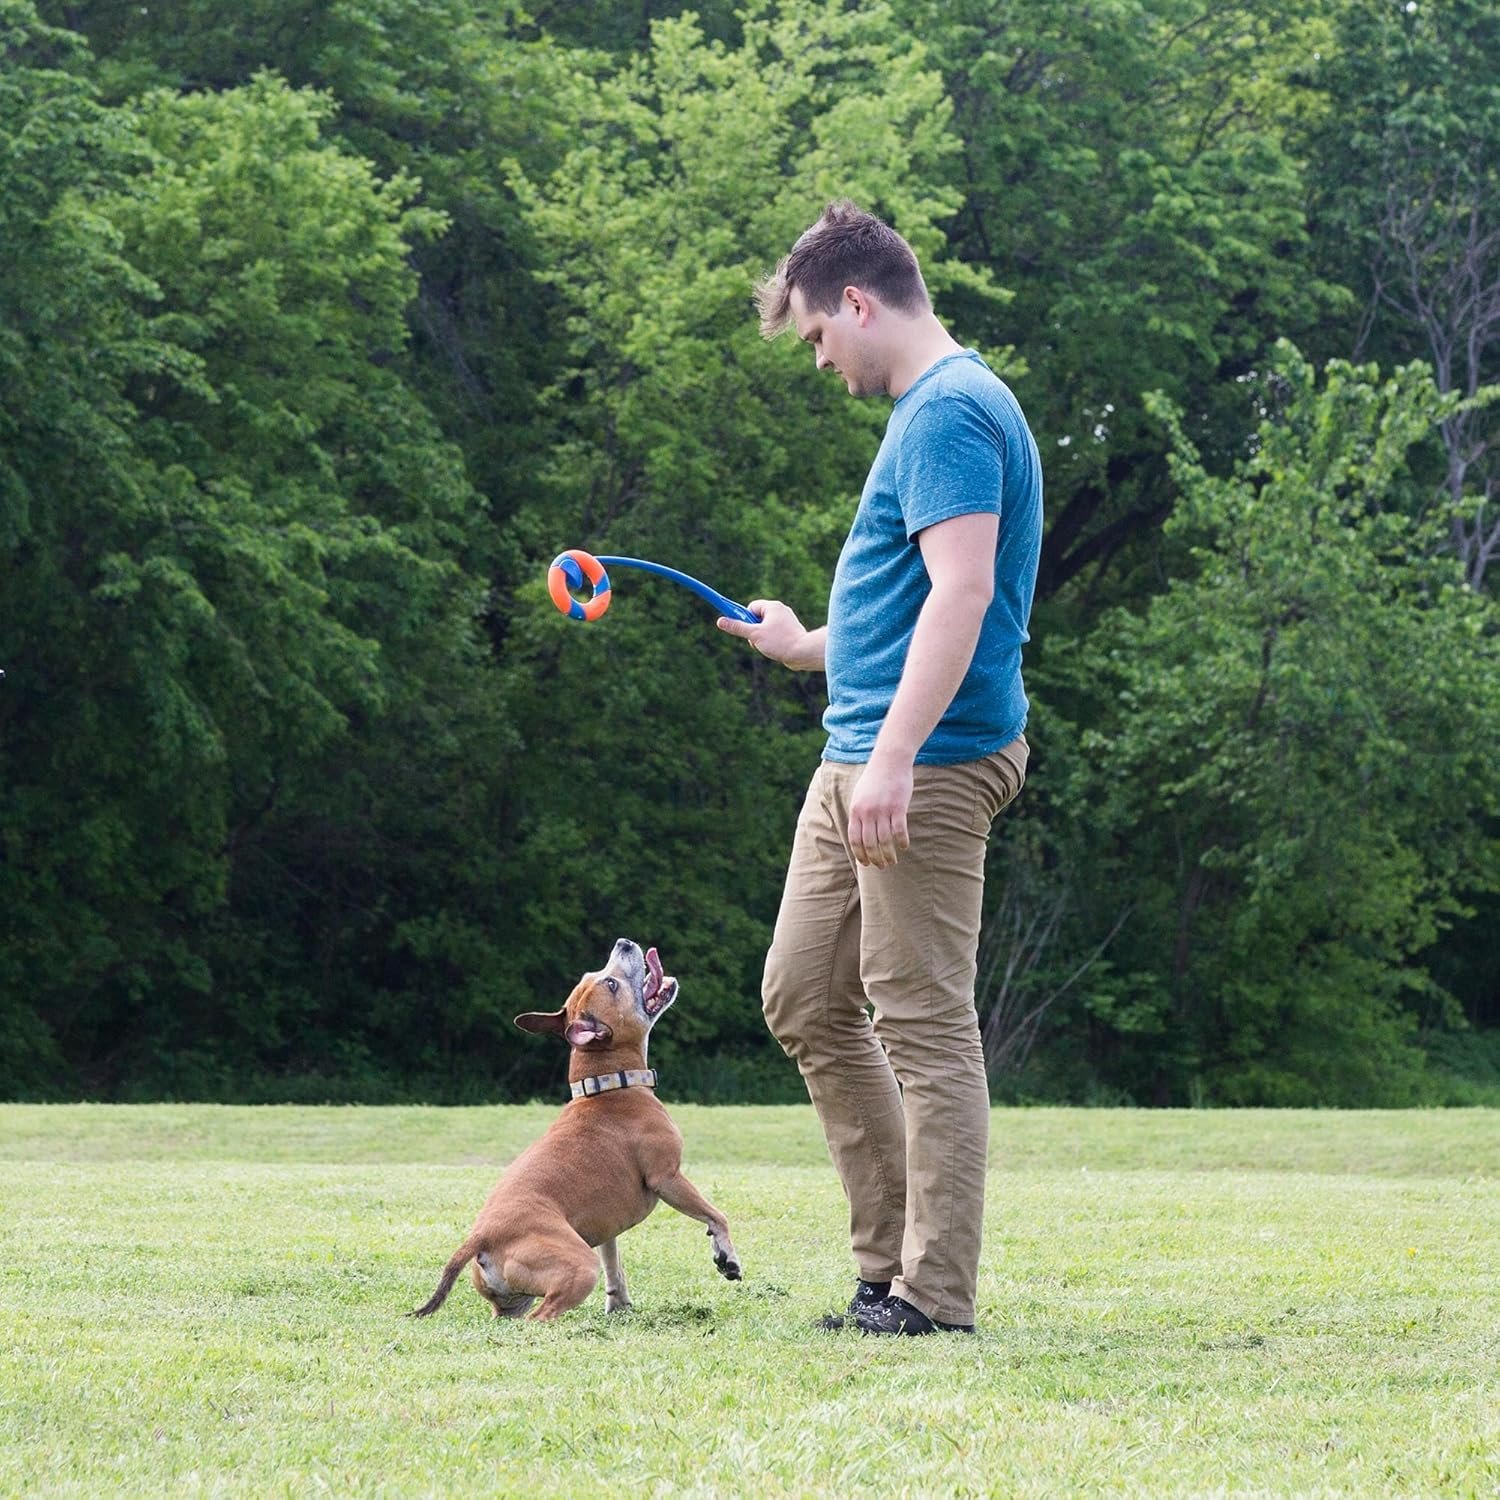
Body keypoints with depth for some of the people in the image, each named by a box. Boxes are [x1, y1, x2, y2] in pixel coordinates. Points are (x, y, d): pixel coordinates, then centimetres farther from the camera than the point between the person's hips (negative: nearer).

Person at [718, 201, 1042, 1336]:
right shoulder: (930, 409, 19)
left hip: (927, 766, -11)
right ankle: (890, 1261, 18)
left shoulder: (950, 412, -13)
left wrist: (895, 754, -28)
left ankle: (934, 1294, -3)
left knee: (922, 1020, -7)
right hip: (856, 762, 11)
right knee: (805, 999, 13)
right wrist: (809, 647, 39)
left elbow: (963, 594, -24)